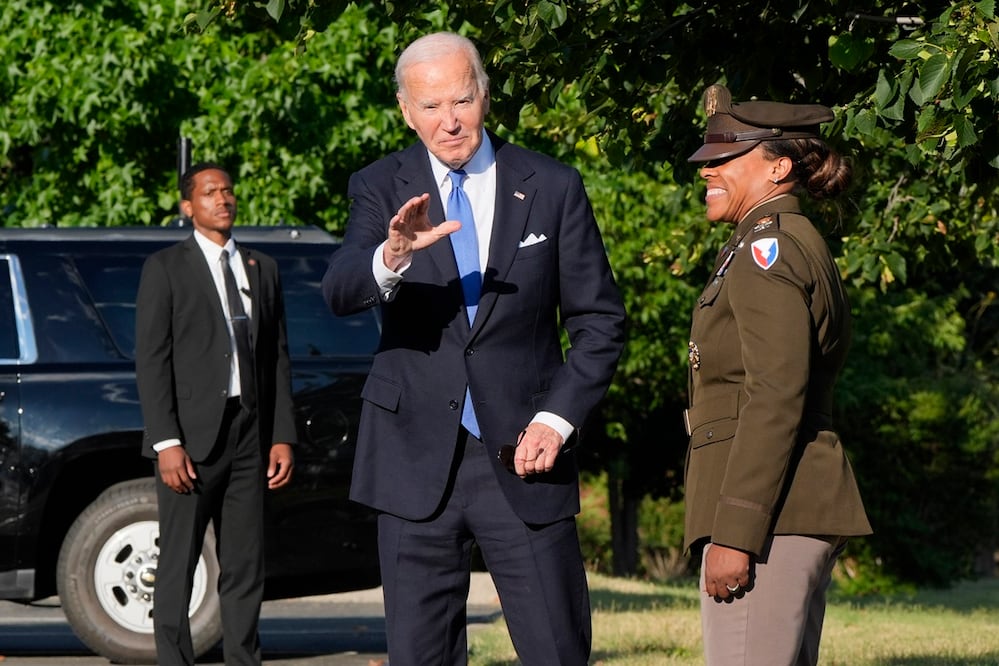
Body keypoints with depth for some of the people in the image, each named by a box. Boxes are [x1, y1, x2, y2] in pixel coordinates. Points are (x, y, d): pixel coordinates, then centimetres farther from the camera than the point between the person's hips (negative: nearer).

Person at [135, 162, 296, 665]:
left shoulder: (262, 269, 16)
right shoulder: (165, 268, 1)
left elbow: (277, 357, 15)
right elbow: (151, 359, -5)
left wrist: (282, 436, 6)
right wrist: (167, 442, -13)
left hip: (249, 435, 4)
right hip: (191, 435, -4)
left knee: (245, 567, 5)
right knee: (178, 564, -3)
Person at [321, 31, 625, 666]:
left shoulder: (552, 187, 2)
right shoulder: (381, 189, 2)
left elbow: (600, 321, 7)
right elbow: (340, 293, -16)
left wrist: (557, 419, -7)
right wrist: (391, 257, -38)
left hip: (521, 455, 0)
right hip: (418, 462, 1)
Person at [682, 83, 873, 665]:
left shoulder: (768, 247, -10)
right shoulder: (804, 245, 21)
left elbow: (776, 398, -20)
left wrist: (733, 530, -23)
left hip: (772, 508, -10)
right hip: (804, 513, 10)